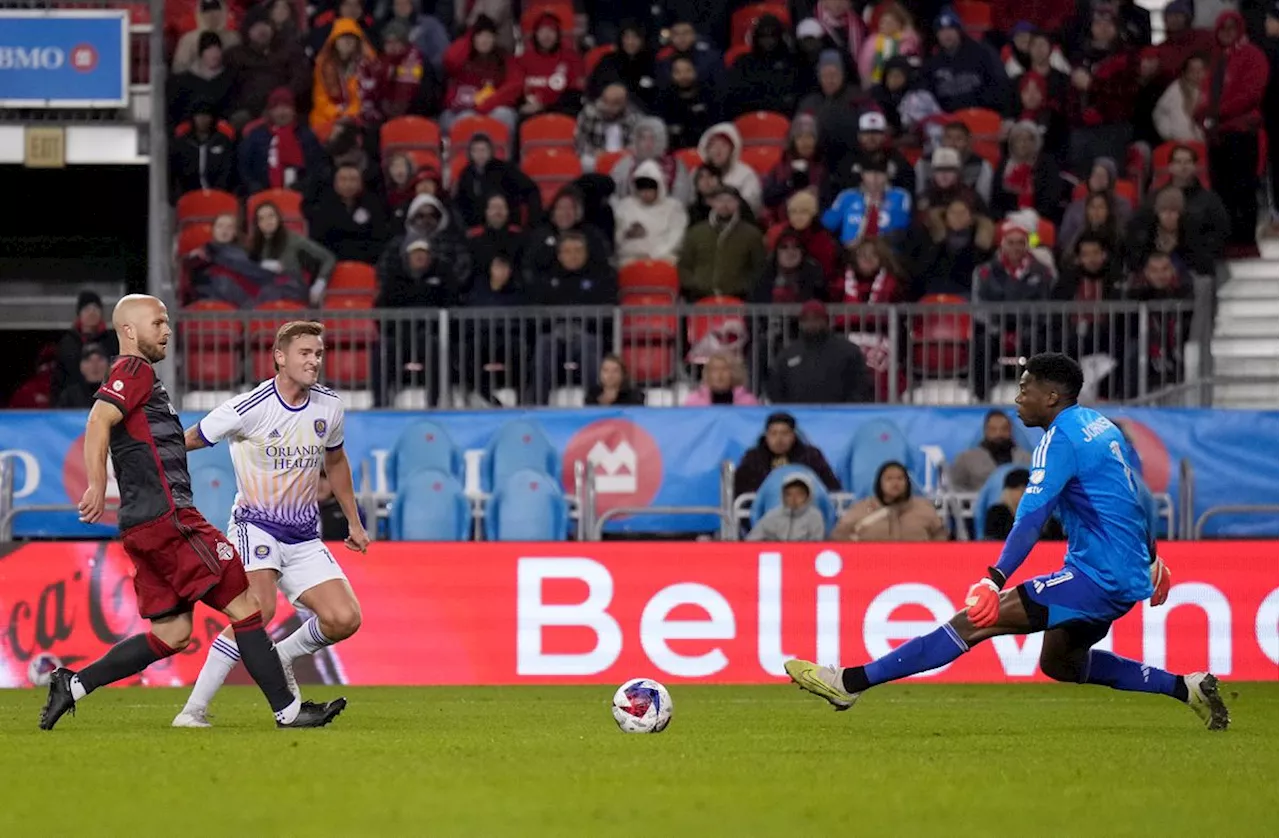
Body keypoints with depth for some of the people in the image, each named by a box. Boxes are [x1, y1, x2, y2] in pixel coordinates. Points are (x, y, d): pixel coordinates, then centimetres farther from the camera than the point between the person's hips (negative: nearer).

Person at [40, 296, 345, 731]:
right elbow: (98, 423, -21)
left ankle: (73, 684, 7)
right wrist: (97, 487, -30)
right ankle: (288, 710, -9)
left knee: (171, 634, 9)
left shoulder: (140, 376, 24)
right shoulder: (135, 370, -6)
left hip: (147, 525, 10)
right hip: (166, 517, -10)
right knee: (245, 604, -8)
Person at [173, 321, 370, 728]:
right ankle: (192, 710, -24)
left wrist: (354, 522, 25)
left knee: (345, 619, -11)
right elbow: (185, 442, -4)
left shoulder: (329, 407, 3)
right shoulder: (248, 408, -15)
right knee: (259, 610, -29)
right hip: (255, 525, -6)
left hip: (304, 538, 6)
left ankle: (282, 657, 20)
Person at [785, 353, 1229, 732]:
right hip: (1125, 576, 10)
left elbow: (1032, 517, -25)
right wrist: (1149, 557, 42)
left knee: (975, 621, -14)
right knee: (1060, 664, 27)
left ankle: (851, 681, -21)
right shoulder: (1101, 425, 15)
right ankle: (1184, 687, 24)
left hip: (1097, 578, -10)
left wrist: (996, 579, -34)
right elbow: (1135, 494, 29)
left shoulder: (1062, 437, -13)